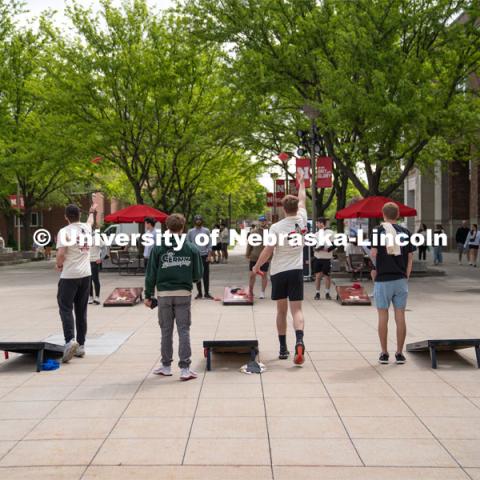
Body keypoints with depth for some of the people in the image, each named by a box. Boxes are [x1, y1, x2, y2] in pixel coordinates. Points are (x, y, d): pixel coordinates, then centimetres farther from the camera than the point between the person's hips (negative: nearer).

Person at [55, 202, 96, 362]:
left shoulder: (64, 231, -10)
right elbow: (90, 221, 32)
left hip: (69, 276, -5)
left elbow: (60, 254, -17)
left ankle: (70, 341, -22)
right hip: (85, 275, 5)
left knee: (66, 309, -4)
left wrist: (58, 265, 4)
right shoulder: (86, 228, 8)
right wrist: (92, 211, 53)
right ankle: (81, 345, 14)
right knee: (81, 310, 11)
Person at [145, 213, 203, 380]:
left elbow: (151, 274, -2)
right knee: (184, 331, 4)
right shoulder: (192, 248, -2)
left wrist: (148, 295, 6)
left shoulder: (158, 248, -3)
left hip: (164, 294, 0)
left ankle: (166, 366, 21)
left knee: (166, 331, 12)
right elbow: (198, 274, 1)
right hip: (184, 294, 0)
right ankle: (185, 369, 2)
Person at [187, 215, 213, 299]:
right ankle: (199, 293, 14)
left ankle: (207, 293, 5)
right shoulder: (190, 231, 6)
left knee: (206, 275, -1)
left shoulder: (206, 231, 5)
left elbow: (209, 244, 4)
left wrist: (209, 255, -4)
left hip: (205, 255, -1)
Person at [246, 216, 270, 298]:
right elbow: (249, 244, 10)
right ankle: (250, 291, 20)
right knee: (252, 274, 4)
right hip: (254, 257, 1)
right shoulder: (253, 231, 5)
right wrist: (247, 254, 6)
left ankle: (262, 292, 18)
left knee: (264, 275, 7)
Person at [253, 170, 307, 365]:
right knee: (296, 309, -2)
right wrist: (301, 182, 34)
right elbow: (302, 201, 18)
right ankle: (299, 342, -26)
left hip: (278, 272, -1)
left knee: (281, 311, 11)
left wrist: (257, 266, 7)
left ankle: (283, 348, 17)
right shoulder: (301, 220, -1)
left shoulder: (276, 227, -10)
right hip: (296, 271, 1)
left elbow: (268, 250, -9)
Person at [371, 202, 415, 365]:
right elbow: (410, 258, 6)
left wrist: (374, 274, 5)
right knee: (400, 316, 6)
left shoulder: (378, 231, -3)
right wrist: (406, 277, 11)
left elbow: (373, 255, -9)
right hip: (401, 280, 2)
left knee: (383, 316, 5)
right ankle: (399, 353, 10)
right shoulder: (405, 232, 6)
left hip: (383, 280, -2)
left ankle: (384, 353, 9)